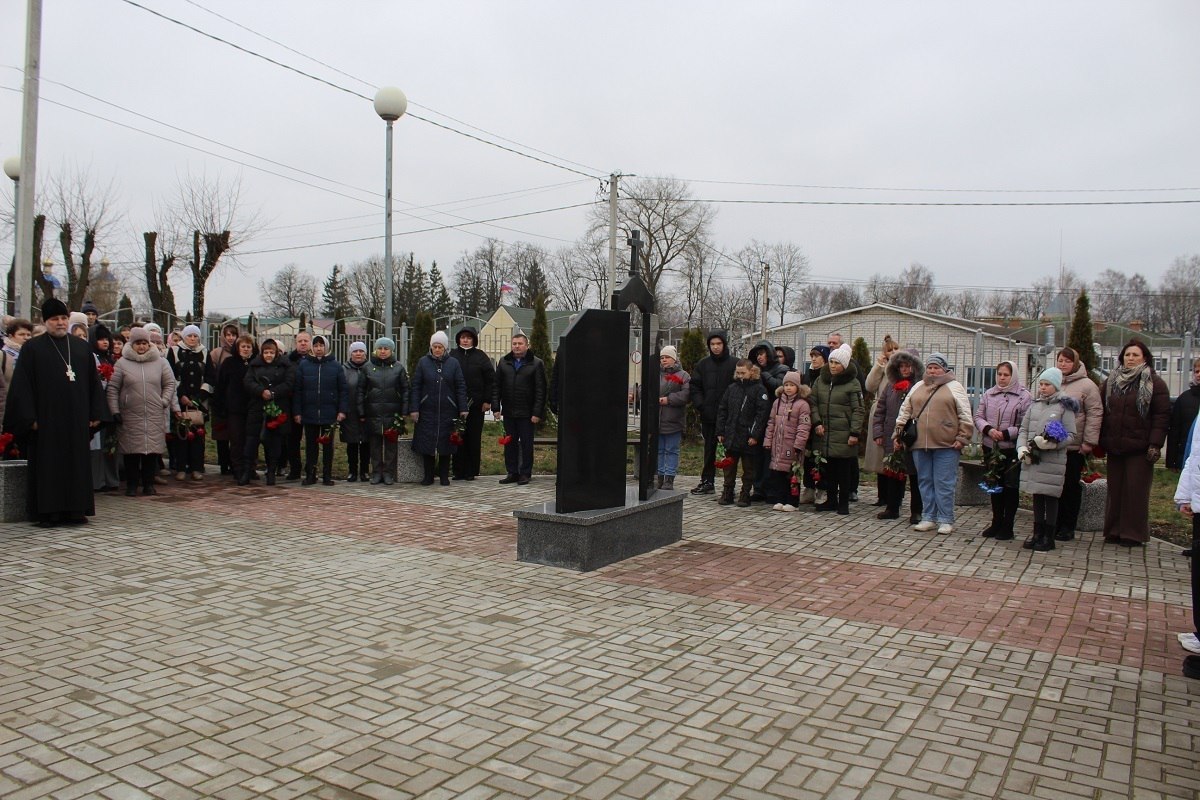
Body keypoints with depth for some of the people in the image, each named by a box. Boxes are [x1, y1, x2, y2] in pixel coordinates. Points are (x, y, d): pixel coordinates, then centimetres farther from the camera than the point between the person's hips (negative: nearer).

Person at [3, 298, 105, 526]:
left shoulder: (82, 347, 11)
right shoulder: (32, 348, 1)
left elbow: (94, 382, 12)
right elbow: (22, 385, -3)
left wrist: (96, 413, 5)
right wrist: (29, 418, -10)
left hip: (77, 420, 3)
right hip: (46, 419, -3)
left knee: (77, 463, 5)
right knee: (48, 466, 1)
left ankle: (75, 509, 12)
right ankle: (47, 512, 6)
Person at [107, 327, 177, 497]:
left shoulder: (160, 362, 7)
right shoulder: (123, 363, 4)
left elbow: (170, 384, 12)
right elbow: (113, 388, 4)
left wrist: (164, 402, 0)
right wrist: (115, 411, -2)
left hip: (155, 416, 1)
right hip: (130, 416, -1)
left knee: (152, 451, 3)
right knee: (132, 452, 2)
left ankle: (149, 484, 14)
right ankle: (131, 485, 13)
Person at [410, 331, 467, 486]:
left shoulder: (453, 363, 4)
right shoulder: (423, 362, 3)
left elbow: (461, 387, 4)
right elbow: (415, 387, 2)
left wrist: (463, 409, -3)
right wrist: (414, 409, -4)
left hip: (447, 412, 0)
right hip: (427, 411, 0)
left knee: (445, 443, 6)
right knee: (426, 443, 2)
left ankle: (444, 476, 17)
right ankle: (428, 476, 14)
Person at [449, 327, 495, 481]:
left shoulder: (480, 356, 4)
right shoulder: (452, 356, 6)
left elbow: (491, 379, 2)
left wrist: (487, 400, -4)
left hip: (476, 404, -1)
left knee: (474, 438, 3)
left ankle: (472, 471, 11)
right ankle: (458, 471, 10)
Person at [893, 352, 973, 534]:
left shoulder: (954, 387, 2)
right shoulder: (917, 388, 15)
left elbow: (965, 416, -2)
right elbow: (904, 412, 17)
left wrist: (962, 438, -8)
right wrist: (898, 434, 12)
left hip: (945, 445, -4)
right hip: (920, 444, 5)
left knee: (944, 484, -1)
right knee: (925, 482, 10)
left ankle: (946, 520, 8)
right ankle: (928, 518, 18)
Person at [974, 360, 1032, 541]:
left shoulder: (1024, 396, -6)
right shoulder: (988, 394, 7)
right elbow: (978, 416, 6)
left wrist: (1006, 434, -19)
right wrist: (987, 429, -13)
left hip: (1012, 450, -4)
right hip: (991, 448, 5)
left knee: (1011, 487, 4)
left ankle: (1007, 526, 12)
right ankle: (996, 523, 25)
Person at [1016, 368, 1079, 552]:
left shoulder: (1064, 407, -3)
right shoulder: (1034, 405, 12)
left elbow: (1071, 435, -7)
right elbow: (1023, 429, 13)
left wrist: (1052, 443, -22)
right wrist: (1022, 448, -3)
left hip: (1053, 460, -5)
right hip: (1032, 459, 5)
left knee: (1050, 497, 2)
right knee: (1037, 496, 12)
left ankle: (1049, 537, 10)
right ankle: (1038, 533, 21)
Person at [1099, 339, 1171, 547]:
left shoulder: (1154, 383, -1)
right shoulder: (1111, 381, 11)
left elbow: (1162, 415, -6)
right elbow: (1102, 411, 13)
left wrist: (1155, 444, -14)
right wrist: (1100, 440, 7)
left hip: (1139, 447, -4)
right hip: (1114, 446, 4)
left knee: (1136, 490, -1)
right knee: (1115, 488, 8)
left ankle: (1134, 534, 6)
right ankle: (1114, 530, 15)